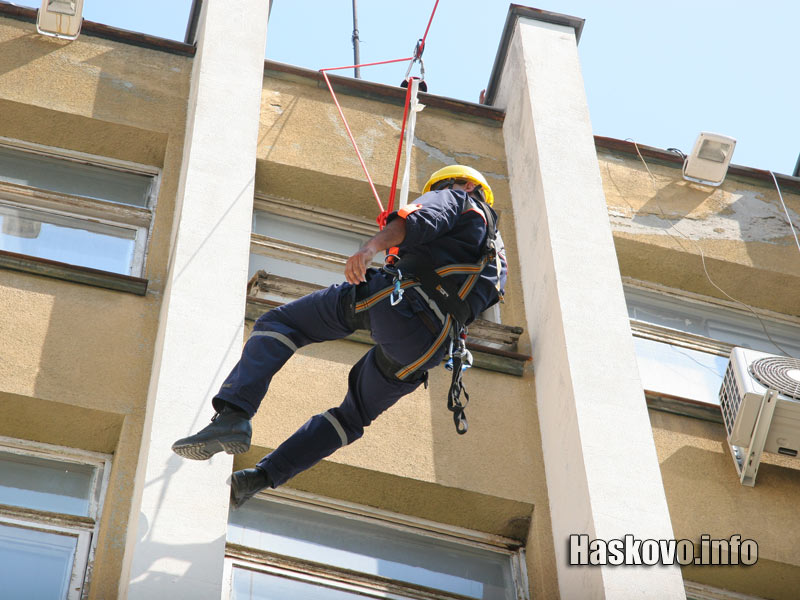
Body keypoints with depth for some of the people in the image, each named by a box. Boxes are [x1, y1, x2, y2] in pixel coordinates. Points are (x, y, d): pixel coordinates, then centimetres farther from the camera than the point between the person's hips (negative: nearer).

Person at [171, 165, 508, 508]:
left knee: (275, 325, 2)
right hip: (427, 347, 6)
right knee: (352, 418, 23)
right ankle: (261, 477, 13)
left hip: (391, 300, -6)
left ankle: (233, 416, -20)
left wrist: (373, 246, -22)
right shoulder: (498, 258, 37)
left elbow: (424, 217, -4)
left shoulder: (455, 198, 19)